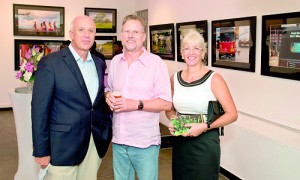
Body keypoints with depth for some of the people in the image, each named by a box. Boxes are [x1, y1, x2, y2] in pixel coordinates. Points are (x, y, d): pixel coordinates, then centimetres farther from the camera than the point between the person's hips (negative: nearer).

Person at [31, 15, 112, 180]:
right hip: (63, 147, -5)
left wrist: (108, 132, 8)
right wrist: (41, 151, -11)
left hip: (96, 144, 5)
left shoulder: (99, 64, 9)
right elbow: (40, 109, -11)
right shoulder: (50, 63, -10)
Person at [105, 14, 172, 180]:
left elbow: (166, 103, -10)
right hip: (118, 141, 5)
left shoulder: (155, 62, -8)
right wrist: (108, 96, -3)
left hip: (145, 143, -4)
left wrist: (136, 104, -21)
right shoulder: (115, 61, 9)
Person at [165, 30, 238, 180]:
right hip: (180, 141, 4)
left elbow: (232, 114, -10)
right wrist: (172, 120, -3)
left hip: (205, 143, -4)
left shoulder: (214, 79, -10)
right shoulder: (175, 79, 3)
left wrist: (205, 126, -19)